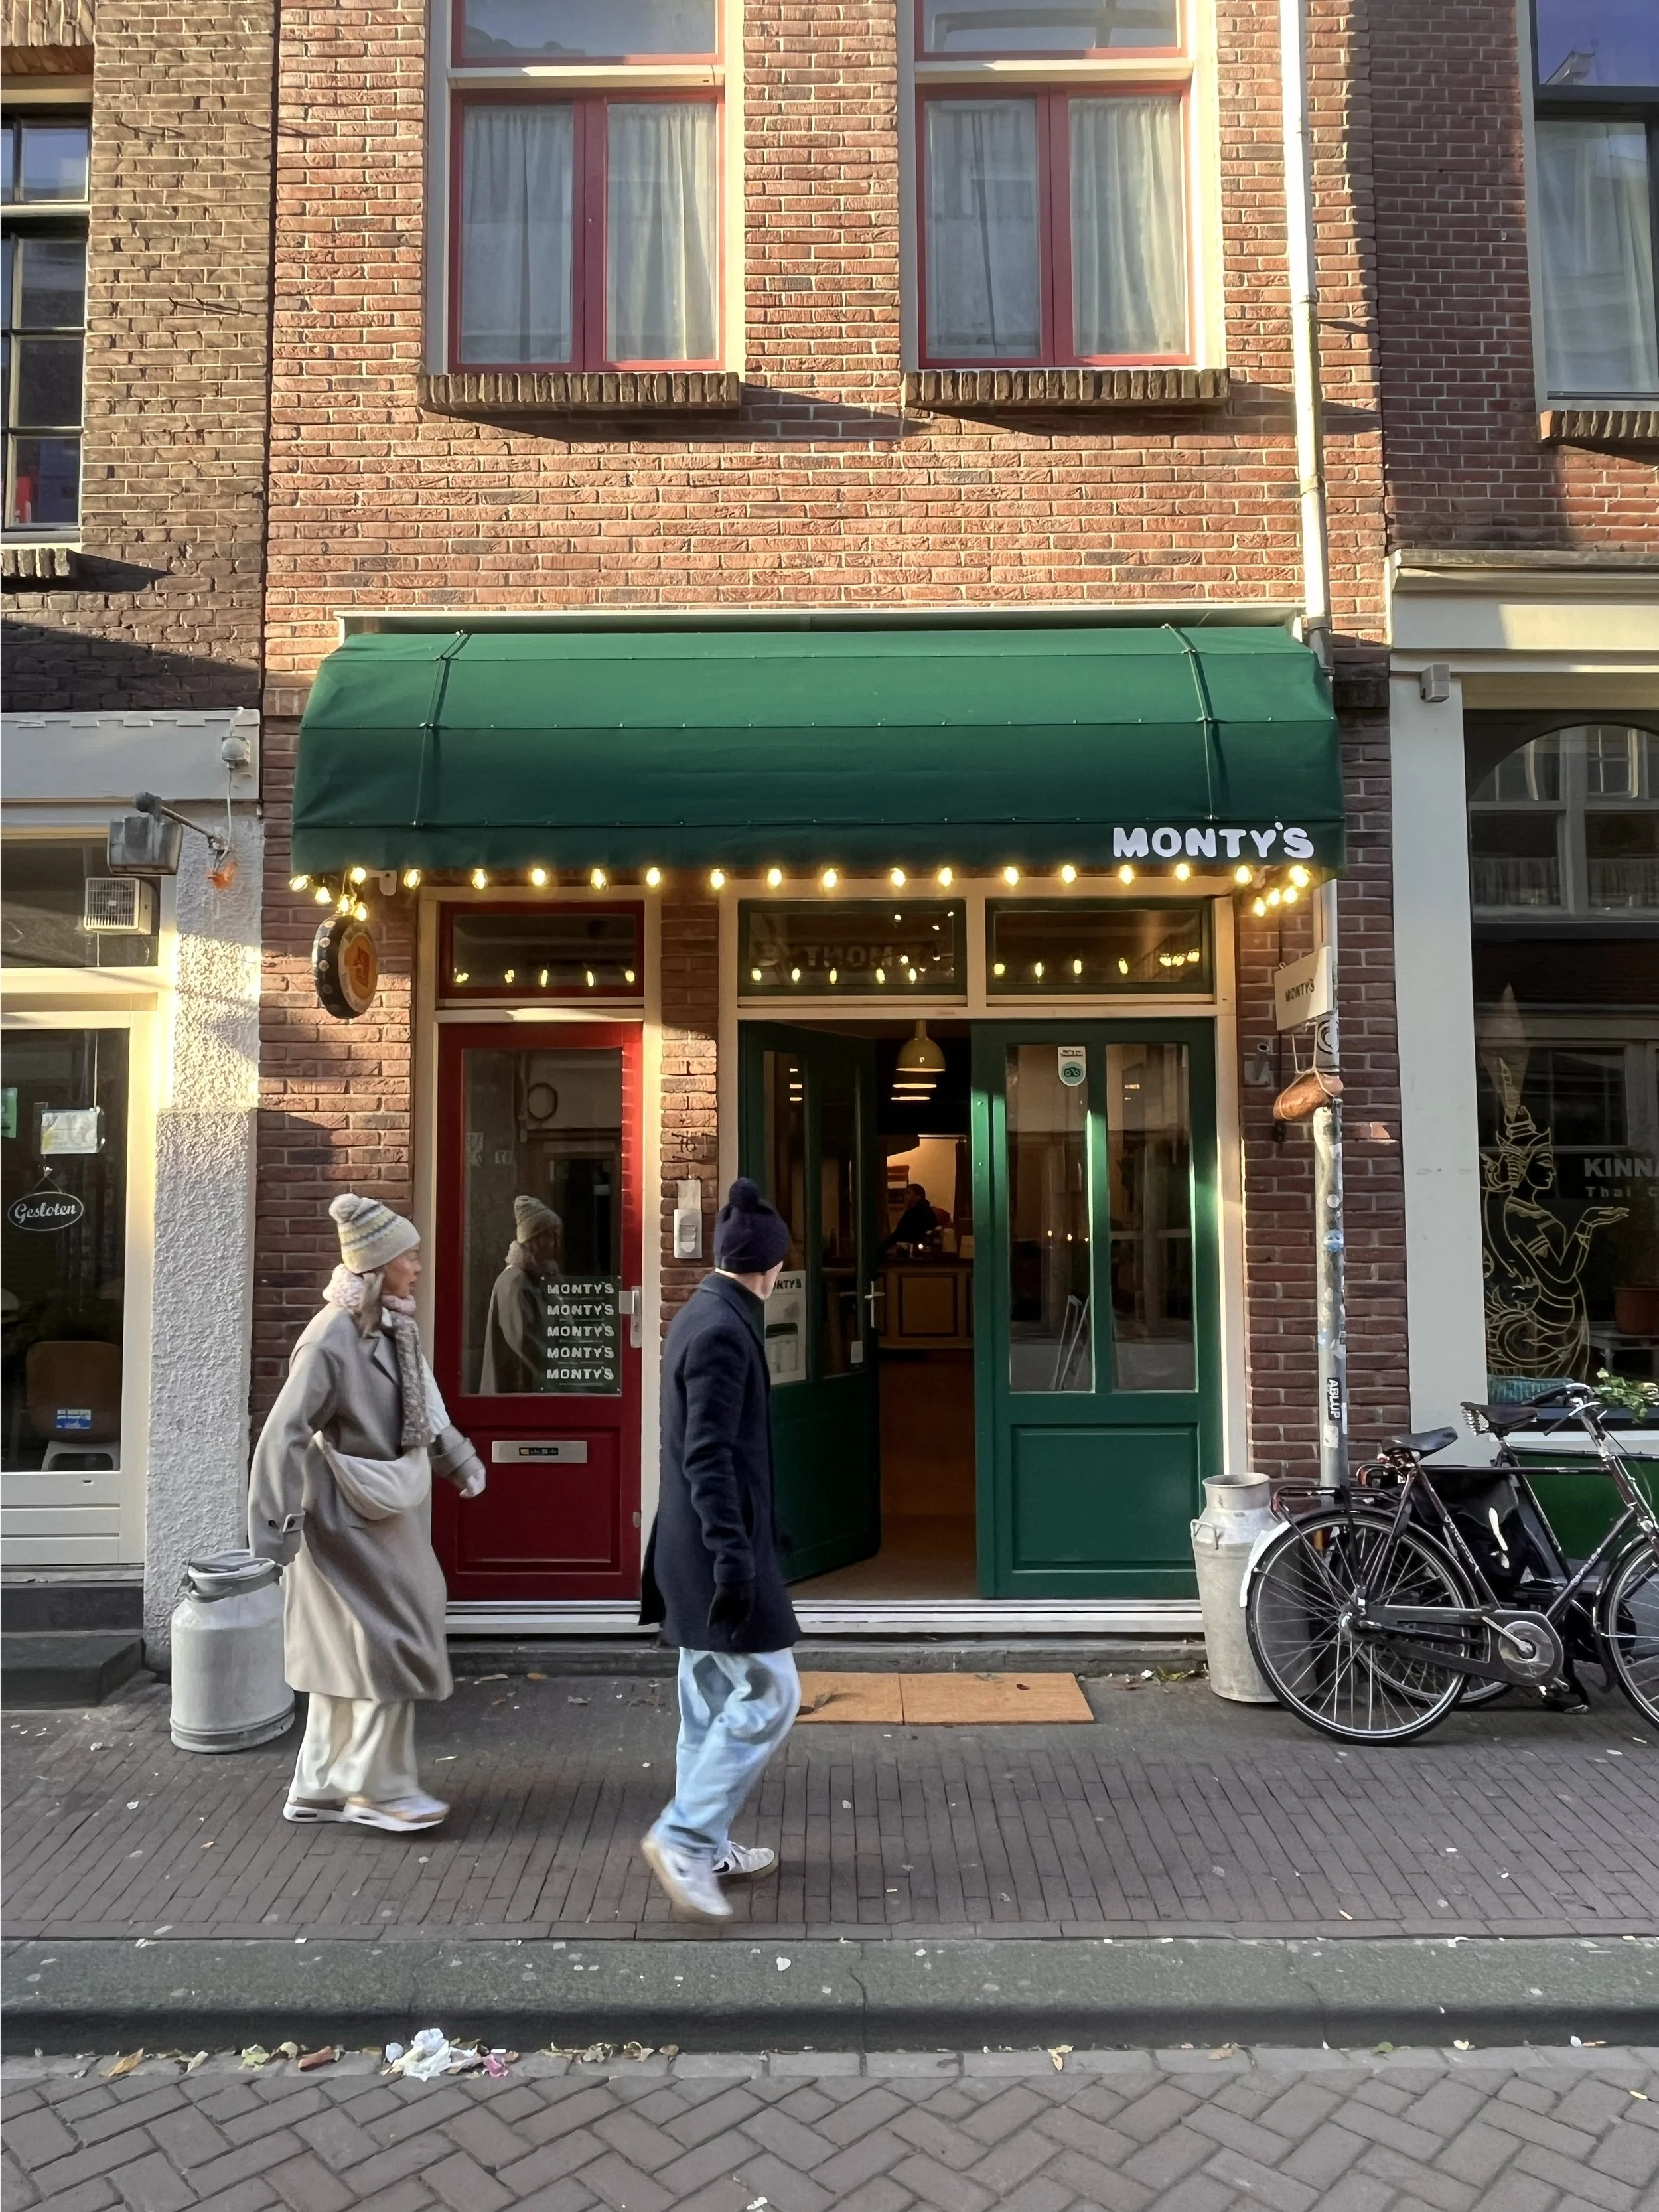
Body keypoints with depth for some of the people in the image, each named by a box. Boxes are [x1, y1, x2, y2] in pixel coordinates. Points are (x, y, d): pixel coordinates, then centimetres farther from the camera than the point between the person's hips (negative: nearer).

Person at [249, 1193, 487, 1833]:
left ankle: (320, 1787, 29)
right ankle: (380, 1787, 15)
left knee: (350, 1652, 16)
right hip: (352, 1521, -9)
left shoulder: (393, 1329, 4)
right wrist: (275, 1528, -25)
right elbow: (283, 1434, -23)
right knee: (389, 1645, -1)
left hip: (388, 1514, 9)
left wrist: (460, 1462, 25)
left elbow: (424, 1410, 19)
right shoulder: (332, 1340, -22)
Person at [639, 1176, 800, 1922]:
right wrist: (734, 1554, -26)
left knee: (711, 1700, 17)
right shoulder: (724, 1330, -20)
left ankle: (703, 1846, 28)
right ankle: (683, 1838, 4)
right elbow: (708, 1456, -25)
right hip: (720, 1546, -10)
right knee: (769, 1693, -3)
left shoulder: (701, 1316, 10)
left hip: (694, 1548, 10)